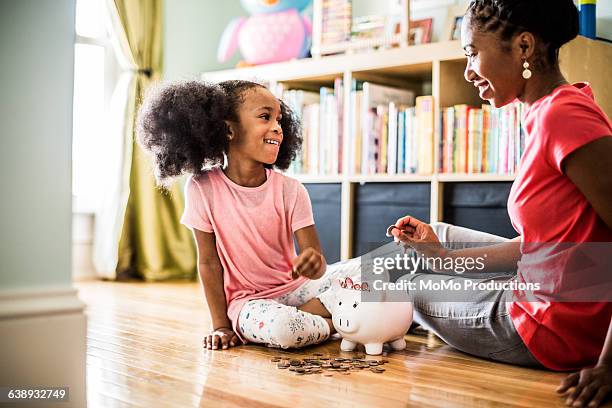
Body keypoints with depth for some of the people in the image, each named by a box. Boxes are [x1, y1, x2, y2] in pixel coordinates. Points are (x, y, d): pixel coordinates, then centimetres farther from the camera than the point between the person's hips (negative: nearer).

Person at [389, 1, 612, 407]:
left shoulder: (563, 115, -25)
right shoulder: (552, 111, 5)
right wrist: (445, 255, 10)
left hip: (555, 333, -8)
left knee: (413, 287, 18)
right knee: (441, 233, 24)